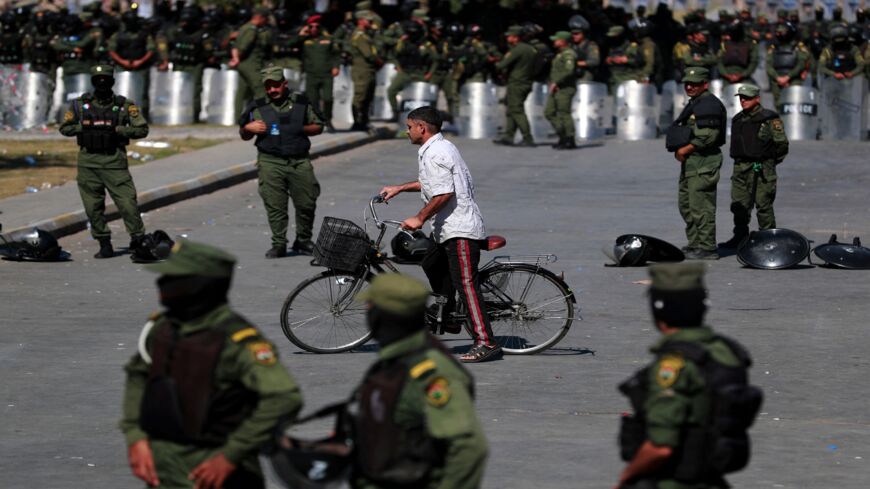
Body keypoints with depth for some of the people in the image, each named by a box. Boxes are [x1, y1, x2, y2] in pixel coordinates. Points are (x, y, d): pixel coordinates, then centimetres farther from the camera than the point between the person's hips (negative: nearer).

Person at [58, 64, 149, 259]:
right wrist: (84, 128, -6)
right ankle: (104, 245, 13)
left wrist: (117, 130, -11)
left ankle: (138, 241, 6)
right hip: (88, 162, 2)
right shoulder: (80, 104, 5)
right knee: (93, 206, 4)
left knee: (127, 202, -7)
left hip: (114, 162, -2)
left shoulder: (124, 105, 0)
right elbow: (64, 127, 11)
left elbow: (142, 129, 0)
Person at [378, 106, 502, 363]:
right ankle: (447, 318, 39)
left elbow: (443, 194, -24)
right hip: (450, 228, 11)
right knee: (432, 265, 28)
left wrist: (419, 219, -16)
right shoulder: (442, 147, 16)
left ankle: (486, 343, -19)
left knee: (465, 284, -14)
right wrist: (399, 188, 33)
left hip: (460, 230, -11)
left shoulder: (434, 154, -17)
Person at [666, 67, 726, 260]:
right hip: (690, 163, 11)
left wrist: (685, 149, -14)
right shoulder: (693, 104, 20)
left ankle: (707, 248, -9)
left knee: (701, 207, -11)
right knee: (686, 205, 14)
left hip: (703, 163, -11)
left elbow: (709, 135, -22)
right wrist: (679, 150, 10)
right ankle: (695, 245, 21)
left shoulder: (709, 104, -13)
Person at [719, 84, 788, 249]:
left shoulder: (769, 119, -6)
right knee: (739, 205, 7)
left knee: (763, 205, -4)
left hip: (761, 170, -7)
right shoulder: (738, 120, 15)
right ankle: (740, 237, 15)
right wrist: (740, 161, 15)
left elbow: (782, 143, -4)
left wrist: (770, 162, 2)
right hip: (740, 168, 7)